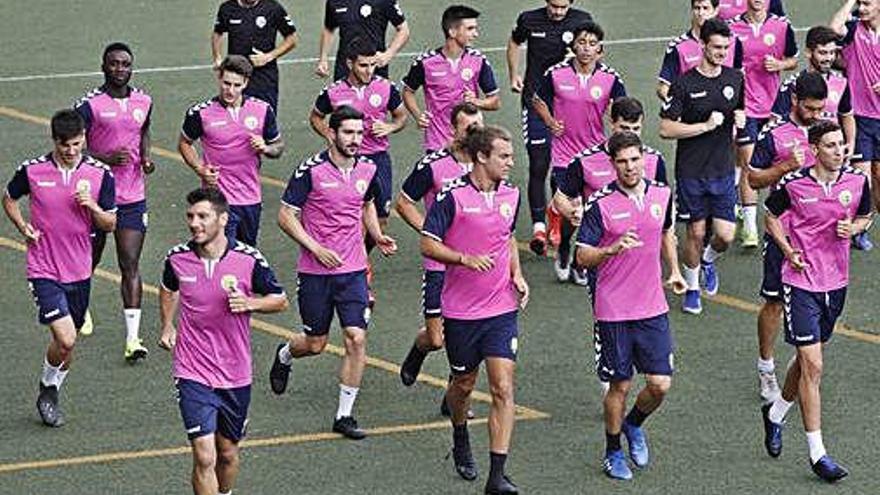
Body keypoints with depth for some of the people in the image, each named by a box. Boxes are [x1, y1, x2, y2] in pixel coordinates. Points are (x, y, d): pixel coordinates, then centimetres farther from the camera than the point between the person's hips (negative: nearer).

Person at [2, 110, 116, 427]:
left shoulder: (100, 174, -4)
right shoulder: (32, 171, -7)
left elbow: (111, 224, 1)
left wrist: (91, 206, -18)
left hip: (79, 272, 3)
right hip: (44, 270, -3)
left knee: (68, 341, 14)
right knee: (65, 338, -17)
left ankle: (51, 396, 37)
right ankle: (48, 386, 11)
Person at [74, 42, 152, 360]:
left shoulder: (143, 102, 5)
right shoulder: (90, 105, -10)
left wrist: (146, 157, 5)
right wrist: (106, 158, -24)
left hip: (133, 198, 2)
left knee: (130, 264, -7)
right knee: (90, 259, 15)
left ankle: (133, 337, -11)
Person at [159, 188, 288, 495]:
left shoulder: (249, 259, -11)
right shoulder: (178, 258, -4)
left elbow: (281, 301, 1)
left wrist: (249, 303, -16)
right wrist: (167, 325, 11)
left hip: (235, 376, 1)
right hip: (193, 375, -1)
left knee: (227, 454, 17)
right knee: (204, 458, -13)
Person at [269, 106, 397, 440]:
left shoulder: (367, 169, 2)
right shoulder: (311, 170, -12)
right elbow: (286, 216, -9)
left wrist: (377, 236, 6)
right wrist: (316, 249, -18)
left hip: (353, 270, 3)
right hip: (315, 272, -3)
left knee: (356, 339, -8)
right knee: (315, 344, 8)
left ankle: (344, 415, 1)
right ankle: (284, 357, 45)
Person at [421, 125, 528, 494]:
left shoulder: (511, 195, 5)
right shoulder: (452, 195, -11)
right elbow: (428, 244, -9)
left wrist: (517, 276, 8)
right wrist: (466, 259, -23)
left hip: (502, 309, 3)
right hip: (460, 310, -3)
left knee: (503, 387, -9)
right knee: (464, 384, 14)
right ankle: (461, 440, 46)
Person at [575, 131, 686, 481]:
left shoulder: (662, 195, 2)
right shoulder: (600, 204, -11)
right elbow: (582, 256, -9)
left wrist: (674, 270, 14)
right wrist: (614, 249, -26)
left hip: (653, 308, 3)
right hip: (613, 311, -3)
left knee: (660, 384, 0)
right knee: (619, 385, 5)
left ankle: (633, 425, 30)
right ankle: (613, 452, 24)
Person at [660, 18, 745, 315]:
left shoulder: (735, 78, 3)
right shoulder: (685, 84, -12)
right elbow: (666, 129, -13)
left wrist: (740, 117, -1)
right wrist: (706, 126, -19)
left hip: (723, 170, 3)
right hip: (691, 171, -3)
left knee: (726, 235, -1)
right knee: (696, 233, 5)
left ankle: (708, 261, 33)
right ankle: (691, 288, 25)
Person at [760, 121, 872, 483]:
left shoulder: (857, 181, -4)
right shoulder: (793, 184, -12)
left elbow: (865, 217, 13)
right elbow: (772, 217, 5)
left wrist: (852, 228, -9)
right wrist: (788, 249, -9)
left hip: (836, 282, 5)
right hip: (801, 281, -5)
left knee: (808, 360, 19)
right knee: (812, 366, -8)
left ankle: (776, 413, 46)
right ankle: (817, 453, -4)